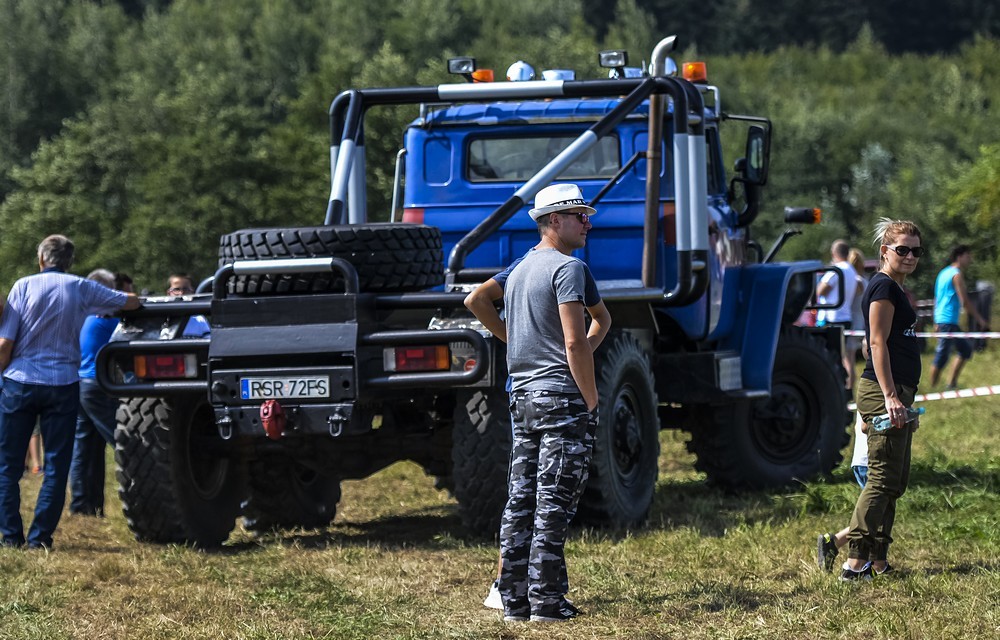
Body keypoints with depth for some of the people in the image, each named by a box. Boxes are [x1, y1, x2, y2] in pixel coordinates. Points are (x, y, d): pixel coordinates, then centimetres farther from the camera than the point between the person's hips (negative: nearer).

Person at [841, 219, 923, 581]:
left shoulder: (894, 289, 21)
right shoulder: (884, 286, -9)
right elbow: (877, 343, -17)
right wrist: (890, 396, -23)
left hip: (896, 394, 10)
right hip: (884, 392, -10)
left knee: (895, 482, 10)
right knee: (883, 478, -12)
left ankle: (877, 562, 12)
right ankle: (856, 563, -14)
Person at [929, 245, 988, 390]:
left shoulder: (944, 273, 18)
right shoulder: (957, 275, -12)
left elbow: (936, 299, 22)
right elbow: (965, 302, -17)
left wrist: (936, 322, 25)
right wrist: (981, 320, -13)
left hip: (941, 320, 10)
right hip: (949, 321, -10)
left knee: (966, 348, 17)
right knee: (942, 356, -7)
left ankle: (952, 383, 15)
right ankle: (932, 388, -6)